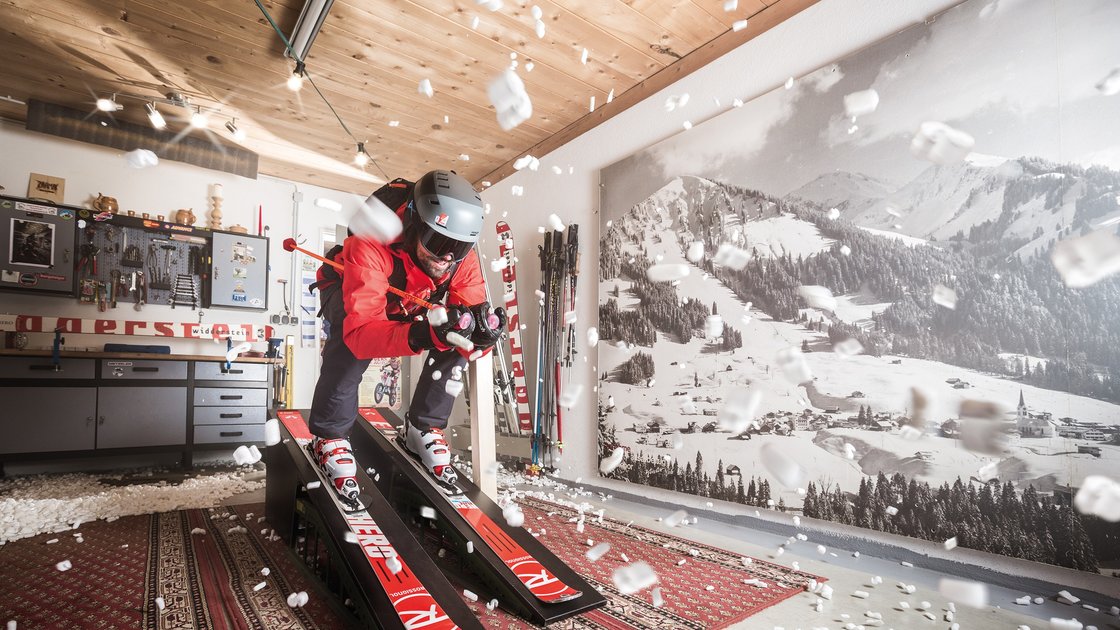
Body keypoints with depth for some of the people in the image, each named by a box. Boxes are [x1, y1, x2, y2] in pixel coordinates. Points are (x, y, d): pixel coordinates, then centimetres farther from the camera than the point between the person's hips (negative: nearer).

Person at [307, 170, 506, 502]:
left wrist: (481, 333, -52)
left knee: (453, 343, -21)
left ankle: (424, 428, 0)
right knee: (350, 341, -36)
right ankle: (329, 435, -13)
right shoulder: (370, 246, -42)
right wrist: (423, 335, -69)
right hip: (347, 289, -3)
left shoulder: (463, 259, -28)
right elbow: (360, 330, -51)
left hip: (412, 302, 4)